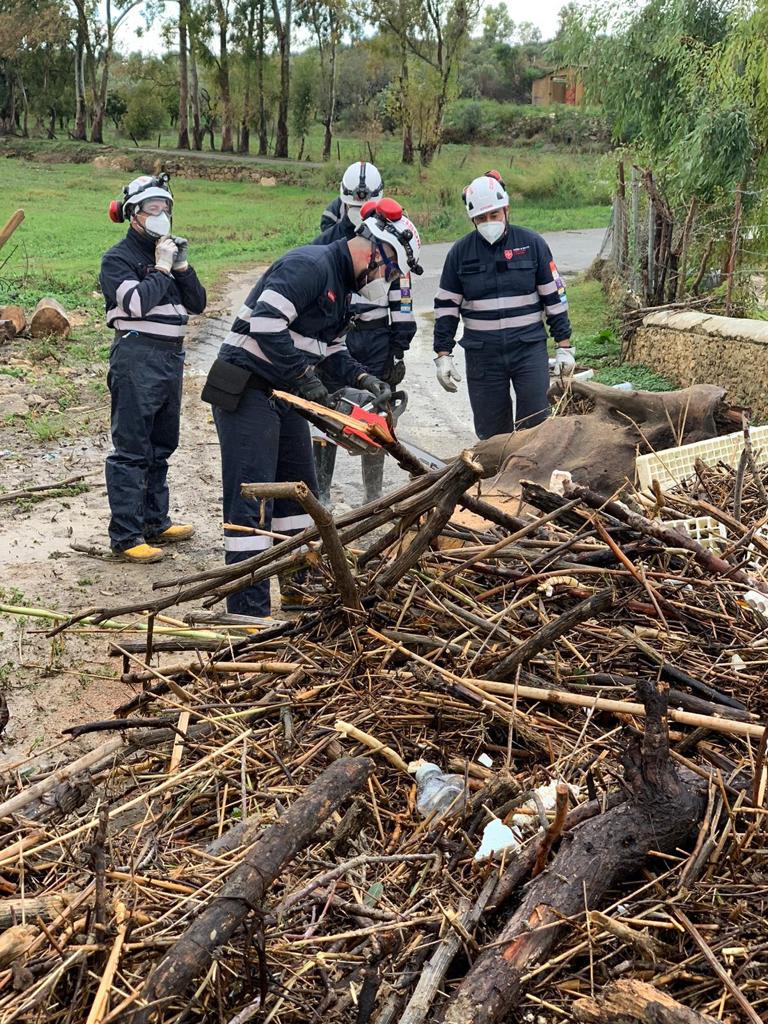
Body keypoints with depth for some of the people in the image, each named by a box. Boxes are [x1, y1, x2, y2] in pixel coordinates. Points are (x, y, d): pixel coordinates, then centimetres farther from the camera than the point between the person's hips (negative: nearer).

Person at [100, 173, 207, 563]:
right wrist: (161, 268, -11)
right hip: (137, 357, -8)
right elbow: (137, 303, -21)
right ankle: (125, 536, -4)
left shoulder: (166, 252, 16)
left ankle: (155, 523, 27)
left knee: (161, 445, 15)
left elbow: (197, 303, 11)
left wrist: (182, 266, -2)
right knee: (131, 450, -7)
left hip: (171, 355, 8)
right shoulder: (118, 258, -5)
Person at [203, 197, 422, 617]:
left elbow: (329, 348, 20)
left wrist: (362, 378, 4)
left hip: (285, 394, 11)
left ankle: (299, 584, 30)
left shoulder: (342, 286, 14)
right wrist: (305, 376, -21)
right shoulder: (310, 265, -19)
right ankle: (248, 610, -9)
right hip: (245, 391, -10)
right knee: (252, 500, -11)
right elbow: (265, 323, -28)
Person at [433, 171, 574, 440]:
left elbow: (554, 297, 5)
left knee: (536, 423, -4)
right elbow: (446, 307, 7)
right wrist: (443, 355, 1)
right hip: (482, 354, 1)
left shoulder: (532, 244, 1)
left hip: (529, 348, -1)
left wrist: (564, 346, 2)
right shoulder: (460, 252, 4)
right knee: (490, 431, 4)